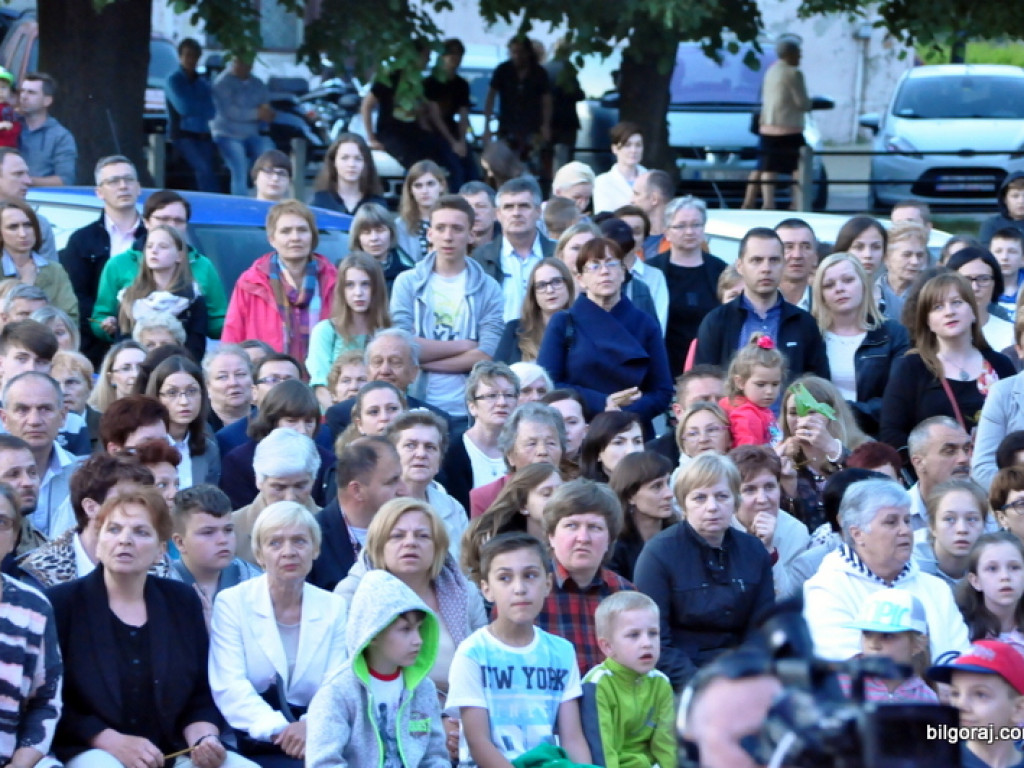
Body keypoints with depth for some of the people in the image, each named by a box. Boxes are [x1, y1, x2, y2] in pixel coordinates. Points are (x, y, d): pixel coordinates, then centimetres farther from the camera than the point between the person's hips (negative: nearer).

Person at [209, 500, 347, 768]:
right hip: (249, 746, -3)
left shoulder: (334, 608, 11)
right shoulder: (231, 603, 2)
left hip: (314, 744, 3)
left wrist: (312, 727, -21)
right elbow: (229, 686, -9)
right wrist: (277, 730, -24)